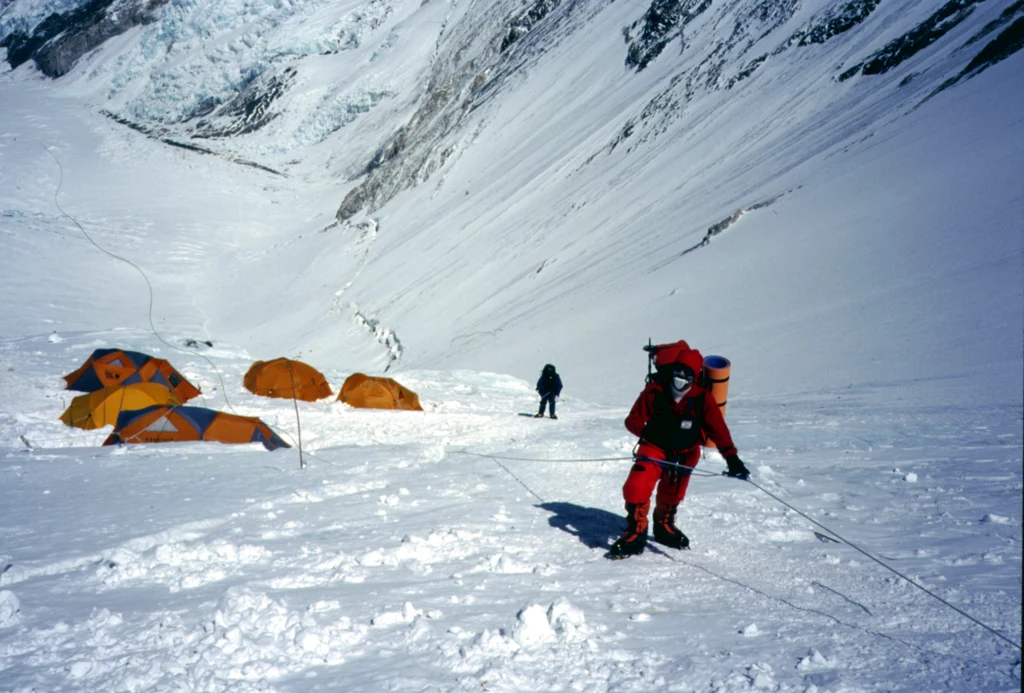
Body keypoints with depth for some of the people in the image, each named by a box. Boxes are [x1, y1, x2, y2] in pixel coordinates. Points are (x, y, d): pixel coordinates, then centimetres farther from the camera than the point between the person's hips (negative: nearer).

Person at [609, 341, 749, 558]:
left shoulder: (702, 399, -17)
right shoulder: (654, 392, -20)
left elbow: (718, 429, -18)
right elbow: (633, 420, -13)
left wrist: (732, 458, -28)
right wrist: (649, 432, -34)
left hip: (685, 453, 2)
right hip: (655, 448, -2)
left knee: (672, 495, 20)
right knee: (637, 487, -20)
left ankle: (664, 526, 49)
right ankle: (635, 532, -1)